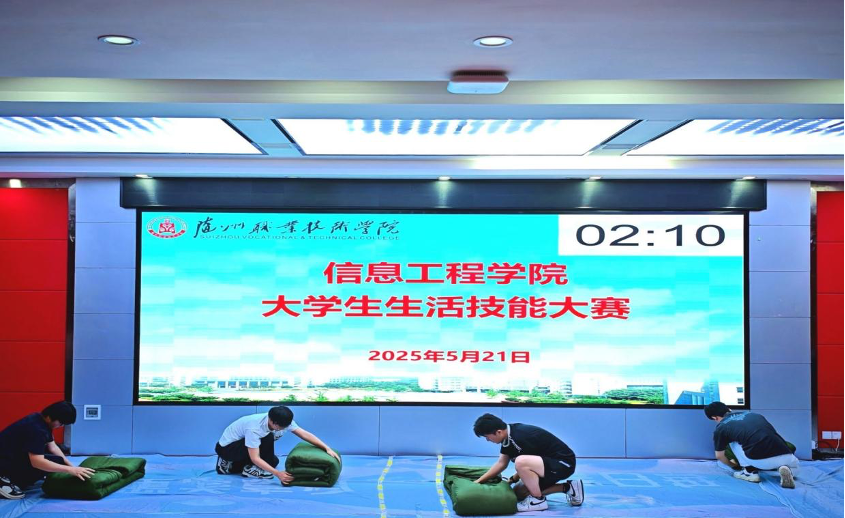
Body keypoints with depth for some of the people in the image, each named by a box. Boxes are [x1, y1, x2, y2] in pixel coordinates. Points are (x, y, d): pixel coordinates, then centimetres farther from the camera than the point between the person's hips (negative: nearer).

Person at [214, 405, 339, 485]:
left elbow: (305, 434, -17)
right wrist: (277, 474, -43)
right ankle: (251, 469, -11)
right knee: (268, 438, -27)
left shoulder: (282, 421, -16)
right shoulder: (254, 429, -36)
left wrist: (327, 449, -24)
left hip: (240, 444, 8)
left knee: (274, 461, 6)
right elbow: (255, 458, -36)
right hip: (226, 447, -8)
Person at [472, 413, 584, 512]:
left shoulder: (520, 438, -27)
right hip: (548, 462, 11)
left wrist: (512, 480, 2)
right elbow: (501, 463, 11)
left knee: (521, 462, -33)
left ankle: (538, 500, -10)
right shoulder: (507, 434, 2)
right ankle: (567, 487, 15)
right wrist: (479, 481, 9)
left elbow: (524, 464, -14)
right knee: (518, 492, 13)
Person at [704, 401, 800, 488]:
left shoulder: (721, 428, 14)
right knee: (794, 467, 38)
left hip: (759, 461, -4)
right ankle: (785, 469, 6)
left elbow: (720, 456, 27)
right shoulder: (751, 414, 28)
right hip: (785, 456, 4)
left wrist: (733, 465, 49)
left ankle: (750, 472, 15)